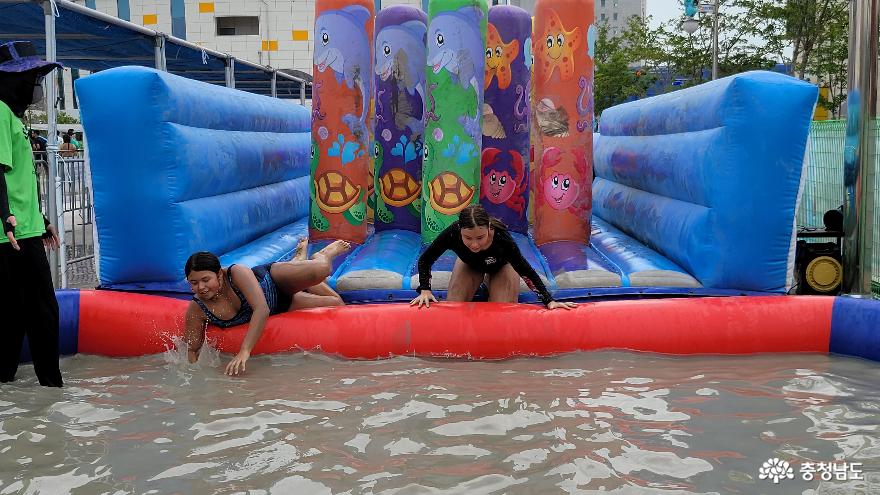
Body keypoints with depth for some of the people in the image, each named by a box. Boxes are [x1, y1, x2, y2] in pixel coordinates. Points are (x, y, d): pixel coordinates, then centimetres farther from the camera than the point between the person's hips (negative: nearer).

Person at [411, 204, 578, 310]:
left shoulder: (501, 238, -45)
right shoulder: (452, 234, -42)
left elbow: (526, 271, -32)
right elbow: (425, 261, -24)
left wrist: (549, 301, -34)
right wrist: (425, 290, -35)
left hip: (501, 266, -1)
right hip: (469, 265, 1)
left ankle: (488, 280, 22)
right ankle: (481, 280, 20)